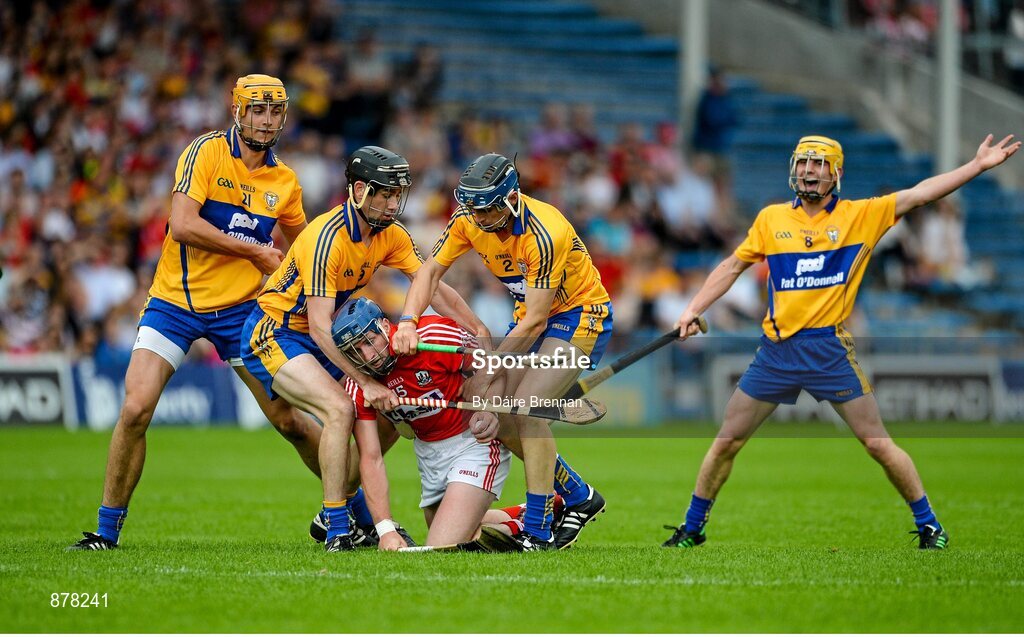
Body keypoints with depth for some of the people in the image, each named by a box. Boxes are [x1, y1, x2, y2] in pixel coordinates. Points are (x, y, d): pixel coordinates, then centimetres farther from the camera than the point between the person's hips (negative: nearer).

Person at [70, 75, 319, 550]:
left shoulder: (285, 183, 4)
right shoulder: (206, 152, -10)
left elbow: (303, 245, 25)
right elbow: (182, 225, -23)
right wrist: (255, 251, -17)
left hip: (240, 310, 3)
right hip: (174, 302, -3)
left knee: (289, 420, 0)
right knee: (135, 409, -15)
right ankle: (107, 529, -1)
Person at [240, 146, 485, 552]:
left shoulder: (391, 236, -3)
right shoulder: (326, 238, -28)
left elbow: (434, 289, -4)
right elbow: (320, 327, -31)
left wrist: (481, 333, -18)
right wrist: (367, 383, -34)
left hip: (322, 339, 9)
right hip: (273, 332, -9)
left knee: (385, 415, 4)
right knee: (339, 410, -27)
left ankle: (335, 510, 17)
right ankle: (336, 530, -21)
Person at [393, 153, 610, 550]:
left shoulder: (544, 234, -32)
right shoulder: (469, 219, -12)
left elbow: (535, 322, -28)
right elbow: (432, 269, -3)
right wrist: (408, 320, -21)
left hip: (580, 313, -8)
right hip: (534, 313, 8)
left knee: (526, 406, -22)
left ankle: (538, 534, -17)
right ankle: (579, 497, 15)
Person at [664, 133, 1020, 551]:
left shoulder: (861, 216, 0)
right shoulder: (771, 218, 7)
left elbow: (919, 194, -7)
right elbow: (733, 266, 17)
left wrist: (979, 166, -14)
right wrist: (693, 310, 10)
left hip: (830, 351, -2)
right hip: (776, 350, 2)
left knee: (878, 444, -3)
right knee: (727, 442, 5)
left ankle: (928, 524, 11)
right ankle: (692, 527, 19)